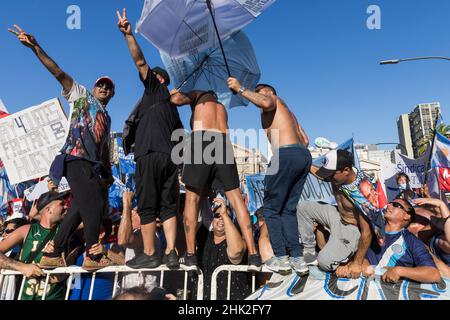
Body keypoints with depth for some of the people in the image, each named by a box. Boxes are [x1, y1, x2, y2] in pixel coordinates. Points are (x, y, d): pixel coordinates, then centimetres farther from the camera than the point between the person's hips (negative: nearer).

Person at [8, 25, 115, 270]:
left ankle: (53, 256, 14)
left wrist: (108, 174, 19)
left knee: (79, 209, 5)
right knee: (93, 205, -14)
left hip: (93, 165, 7)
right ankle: (93, 256, -6)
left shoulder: (106, 118, 29)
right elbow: (59, 73, 1)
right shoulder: (81, 96, 14)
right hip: (77, 158, -7)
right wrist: (35, 47, -10)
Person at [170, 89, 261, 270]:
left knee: (192, 198, 4)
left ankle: (190, 255, 3)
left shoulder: (198, 94, 25)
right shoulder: (221, 106, 38)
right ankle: (253, 255, -1)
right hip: (224, 143, 4)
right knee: (236, 199, 2)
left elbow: (178, 99, 6)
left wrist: (173, 95, 28)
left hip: (201, 141, -3)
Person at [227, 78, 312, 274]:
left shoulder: (273, 99, 13)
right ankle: (296, 258, 7)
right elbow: (305, 139, 26)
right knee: (288, 209, 12)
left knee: (271, 208, 2)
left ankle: (281, 257, 2)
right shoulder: (286, 111, 34)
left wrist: (240, 89, -7)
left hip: (286, 155, -8)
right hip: (304, 156, 8)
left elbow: (266, 103, -16)